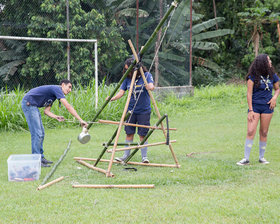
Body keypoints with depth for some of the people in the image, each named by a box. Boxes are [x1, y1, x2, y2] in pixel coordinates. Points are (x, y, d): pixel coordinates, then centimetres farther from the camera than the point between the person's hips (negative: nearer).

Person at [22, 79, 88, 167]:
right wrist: (80, 120, -19)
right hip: (28, 103, -11)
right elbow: (68, 107, -18)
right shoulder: (57, 89, -11)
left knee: (41, 133, 13)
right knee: (37, 133, -12)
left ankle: (41, 157, 18)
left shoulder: (54, 94, 19)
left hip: (33, 106, 11)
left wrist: (56, 117, -3)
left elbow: (46, 111, 15)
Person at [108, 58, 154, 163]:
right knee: (129, 133, 4)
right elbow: (121, 92, 0)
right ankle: (126, 156, 11)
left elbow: (151, 87, -18)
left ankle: (144, 156, 8)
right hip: (131, 110, 3)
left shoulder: (146, 75, -6)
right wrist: (112, 98, -16)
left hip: (144, 110, -3)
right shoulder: (127, 78, 4)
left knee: (142, 134, -1)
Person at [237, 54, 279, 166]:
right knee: (250, 132, -9)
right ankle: (246, 158, -6)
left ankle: (261, 157, 17)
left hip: (267, 107, 3)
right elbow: (249, 93, -6)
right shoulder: (253, 76, -6)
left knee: (264, 133, 6)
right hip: (255, 106, -3)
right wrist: (250, 110, -10)